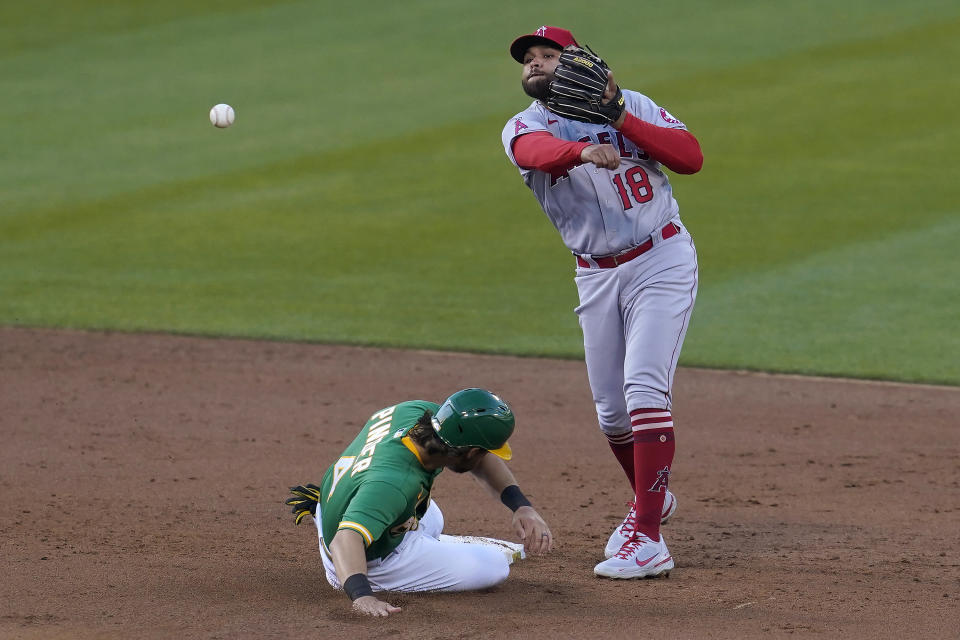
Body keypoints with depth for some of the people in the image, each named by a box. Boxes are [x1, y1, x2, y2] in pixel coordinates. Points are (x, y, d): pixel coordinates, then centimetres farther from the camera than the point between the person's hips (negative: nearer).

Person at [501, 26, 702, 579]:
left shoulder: (633, 105, 2)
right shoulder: (523, 128, 2)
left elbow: (692, 157, -11)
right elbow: (539, 153, -24)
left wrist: (620, 118, -18)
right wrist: (585, 150, -46)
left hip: (661, 259, -4)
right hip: (597, 277, 4)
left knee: (644, 388, -18)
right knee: (610, 409, 8)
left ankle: (648, 540, -22)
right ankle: (652, 499, 36)